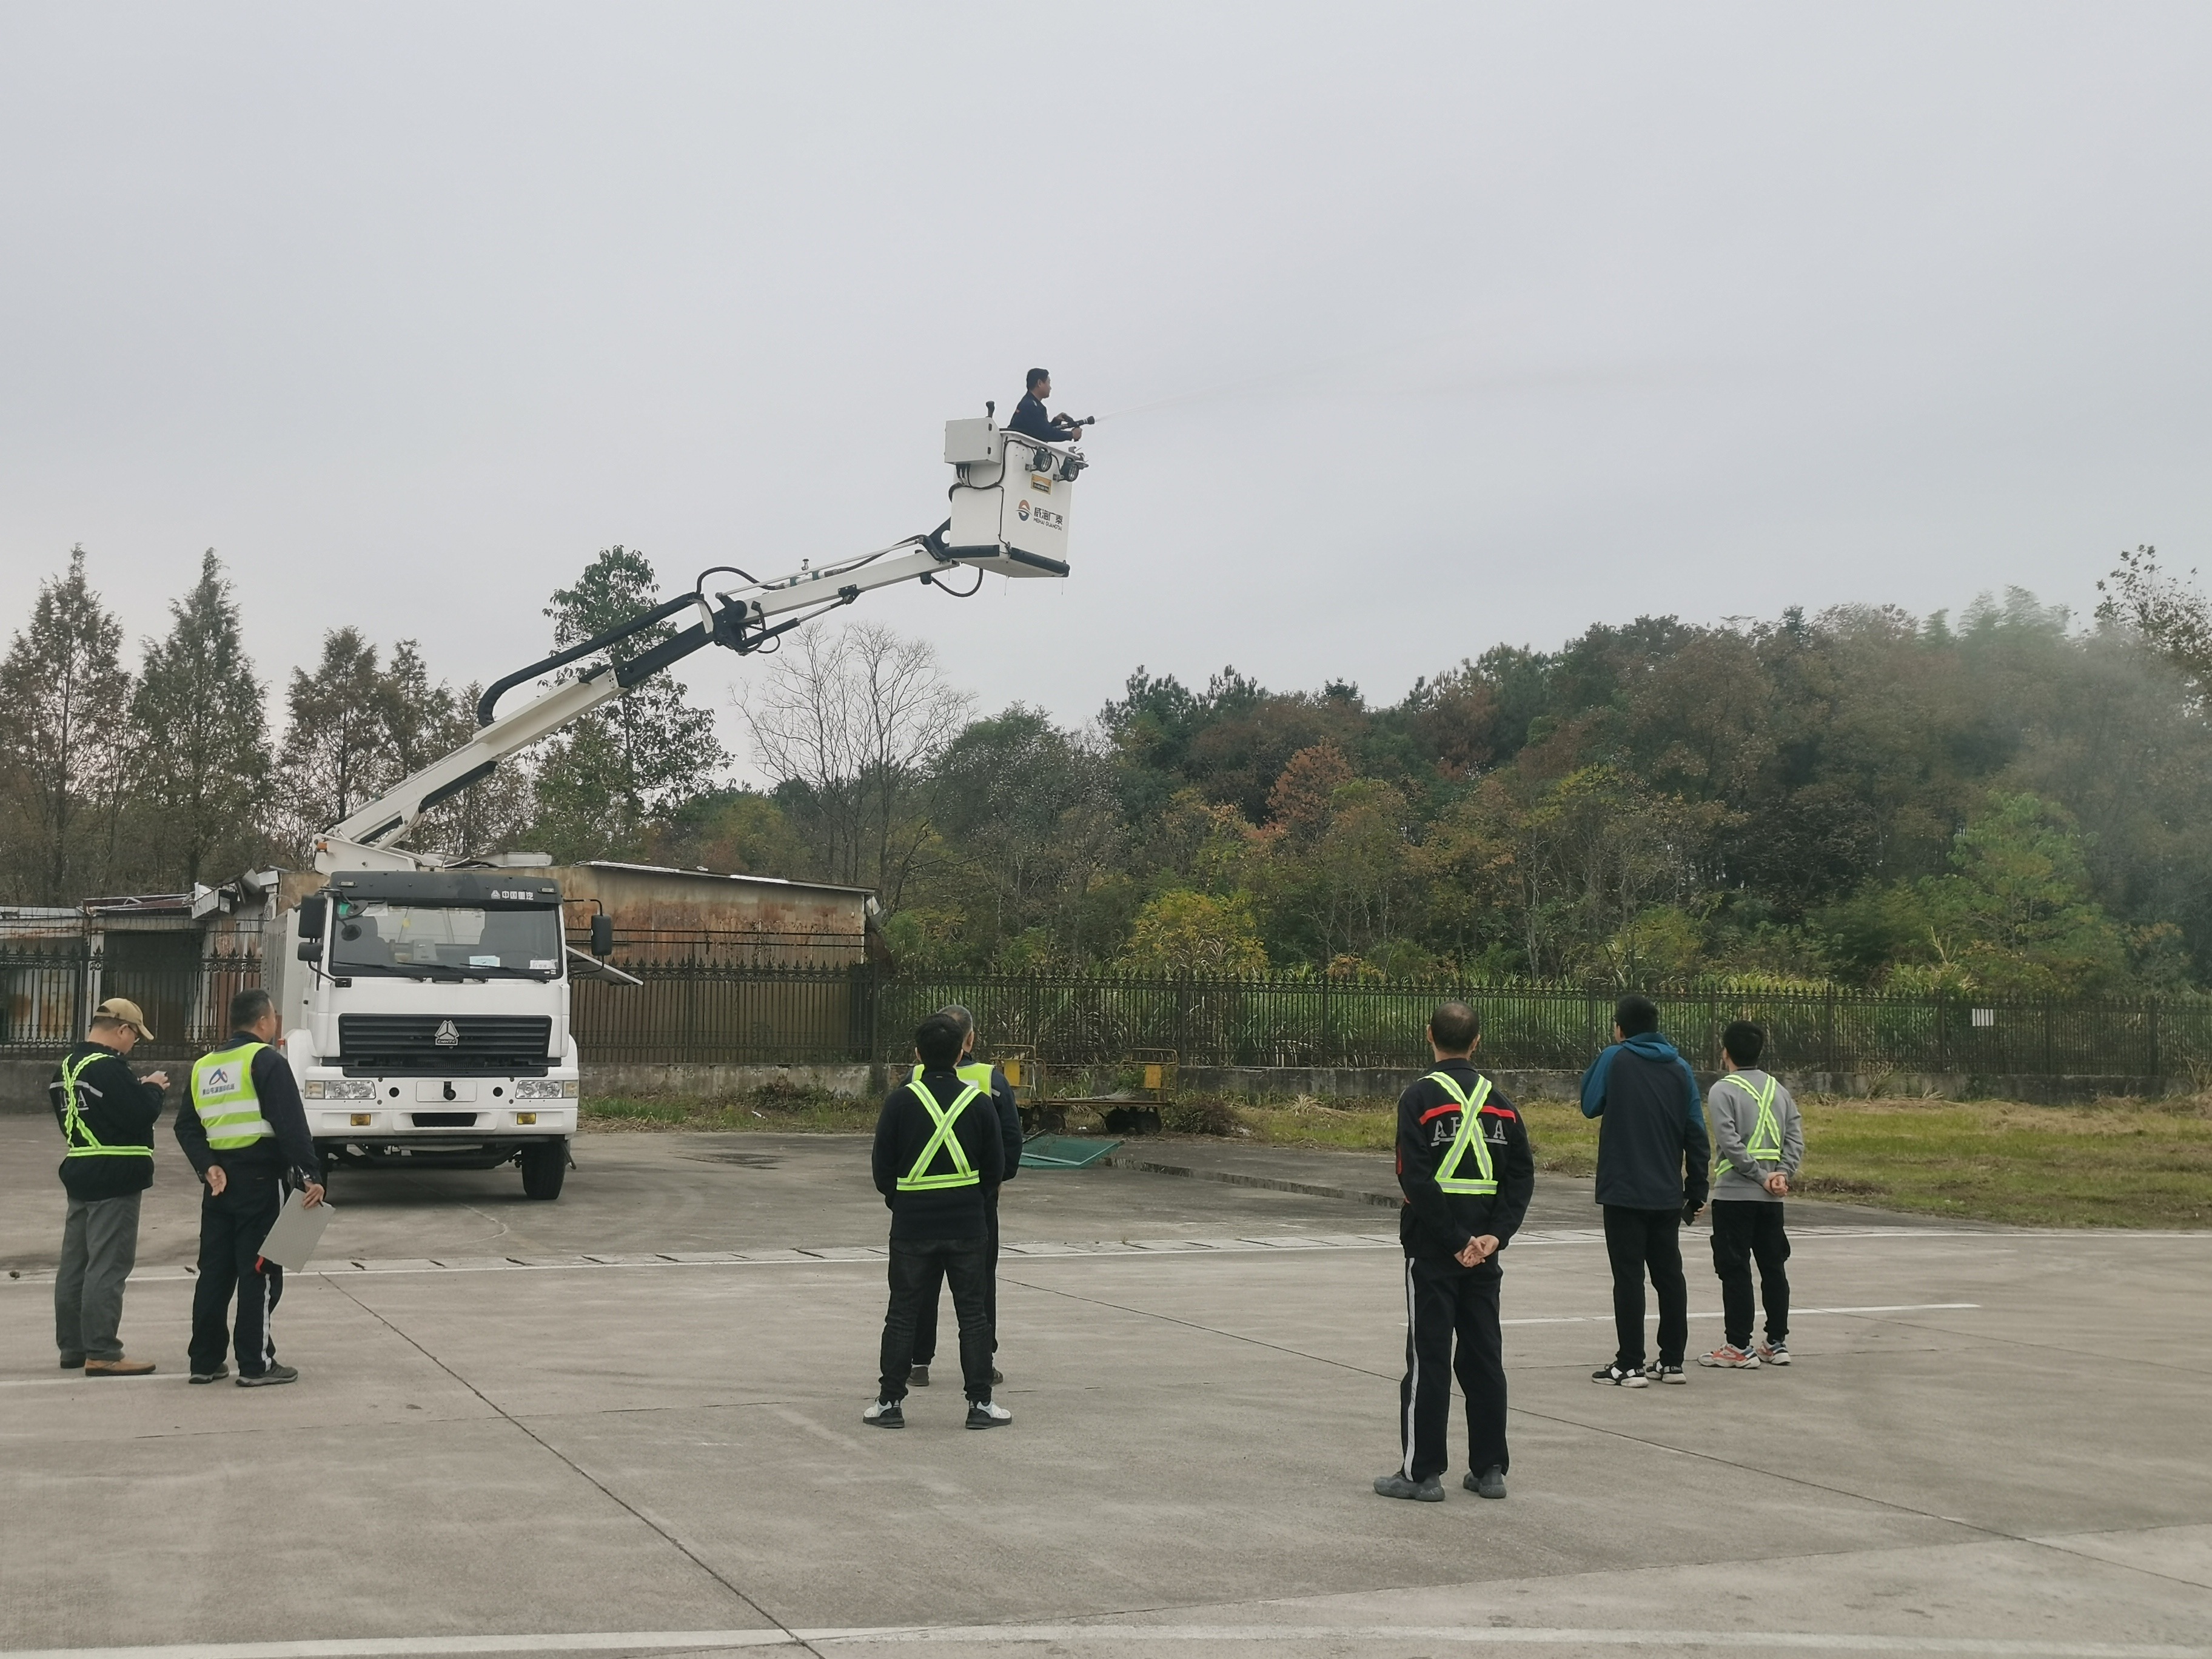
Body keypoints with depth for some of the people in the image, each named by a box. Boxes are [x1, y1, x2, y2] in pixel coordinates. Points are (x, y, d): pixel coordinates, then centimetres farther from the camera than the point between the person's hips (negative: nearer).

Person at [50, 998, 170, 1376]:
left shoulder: (68, 1065, 12)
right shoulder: (108, 1068, -20)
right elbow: (142, 1114, -24)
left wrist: (141, 1090, 10)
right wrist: (153, 1088, -3)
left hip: (79, 1173, 10)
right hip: (114, 1178, -10)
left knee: (76, 1264, 14)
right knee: (108, 1267, -7)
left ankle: (72, 1346, 21)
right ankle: (102, 1354, -7)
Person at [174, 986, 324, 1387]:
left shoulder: (204, 1067, 13)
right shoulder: (266, 1061, -10)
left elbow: (187, 1126, 9)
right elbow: (291, 1125, -18)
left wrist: (208, 1167, -1)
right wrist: (311, 1175, -20)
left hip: (219, 1185, 7)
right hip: (261, 1181, -7)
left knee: (214, 1271, 12)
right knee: (260, 1272, -1)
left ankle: (205, 1361, 15)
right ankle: (256, 1365, 1)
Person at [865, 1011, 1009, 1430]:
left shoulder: (900, 1101, -8)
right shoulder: (978, 1102, -4)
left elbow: (883, 1167, -2)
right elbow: (995, 1169, 3)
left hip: (911, 1223, -1)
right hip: (966, 1223, 1)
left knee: (902, 1312, 8)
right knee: (973, 1312, 8)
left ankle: (890, 1402, 11)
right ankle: (980, 1403, 9)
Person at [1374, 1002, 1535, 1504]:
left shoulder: (1420, 1098, -9)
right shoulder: (1500, 1103, 8)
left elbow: (1416, 1179, -17)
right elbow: (1522, 1174, 2)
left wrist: (1453, 1241, -14)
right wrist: (1493, 1235, -5)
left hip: (1432, 1250, -5)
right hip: (1484, 1252, 5)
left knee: (1429, 1358, 0)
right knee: (1484, 1355, 11)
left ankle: (1422, 1472, 3)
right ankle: (1489, 1469, 15)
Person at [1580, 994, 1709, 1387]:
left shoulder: (1614, 1060, -7)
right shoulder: (1680, 1069, 6)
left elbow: (1589, 1104, 4)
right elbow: (1696, 1134, 6)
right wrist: (1696, 1190, 12)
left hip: (1624, 1192, -4)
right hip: (1668, 1193, 5)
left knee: (1629, 1277, -2)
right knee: (1669, 1274, 12)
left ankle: (1629, 1365, -2)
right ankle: (1671, 1361, 16)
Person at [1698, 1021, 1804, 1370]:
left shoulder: (1723, 1091, -7)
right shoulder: (1778, 1089, 12)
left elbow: (1730, 1144, -17)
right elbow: (1796, 1135, 4)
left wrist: (1762, 1177, -12)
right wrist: (1782, 1173, -5)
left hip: (1734, 1194, -6)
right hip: (1772, 1198, 6)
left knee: (1735, 1270, -2)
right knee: (1773, 1268, 11)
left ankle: (1739, 1347, -1)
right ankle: (1777, 1343, 16)